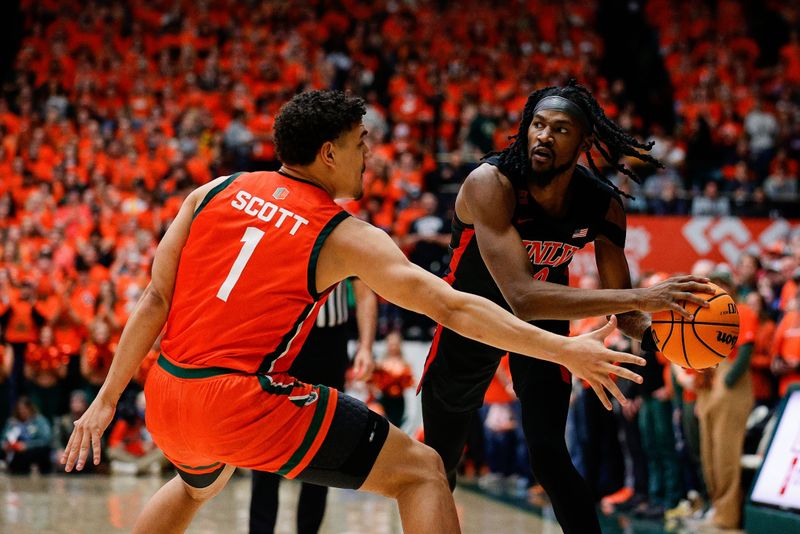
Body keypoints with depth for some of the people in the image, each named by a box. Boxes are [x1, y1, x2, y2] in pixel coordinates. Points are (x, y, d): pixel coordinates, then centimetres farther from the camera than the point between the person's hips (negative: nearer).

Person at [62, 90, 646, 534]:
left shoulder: (215, 193, 11)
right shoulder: (347, 237, -1)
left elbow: (155, 300, 9)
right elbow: (453, 308, -5)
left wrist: (107, 400, 15)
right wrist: (564, 351, -3)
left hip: (167, 396, 6)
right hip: (246, 401, -6)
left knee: (199, 484, 40)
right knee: (421, 470, 2)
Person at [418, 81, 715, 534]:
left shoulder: (603, 204, -21)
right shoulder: (491, 184, -35)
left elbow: (619, 300, -8)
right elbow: (522, 297, -46)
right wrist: (642, 298, -52)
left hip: (545, 316, 2)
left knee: (549, 457, -14)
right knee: (439, 461, 11)